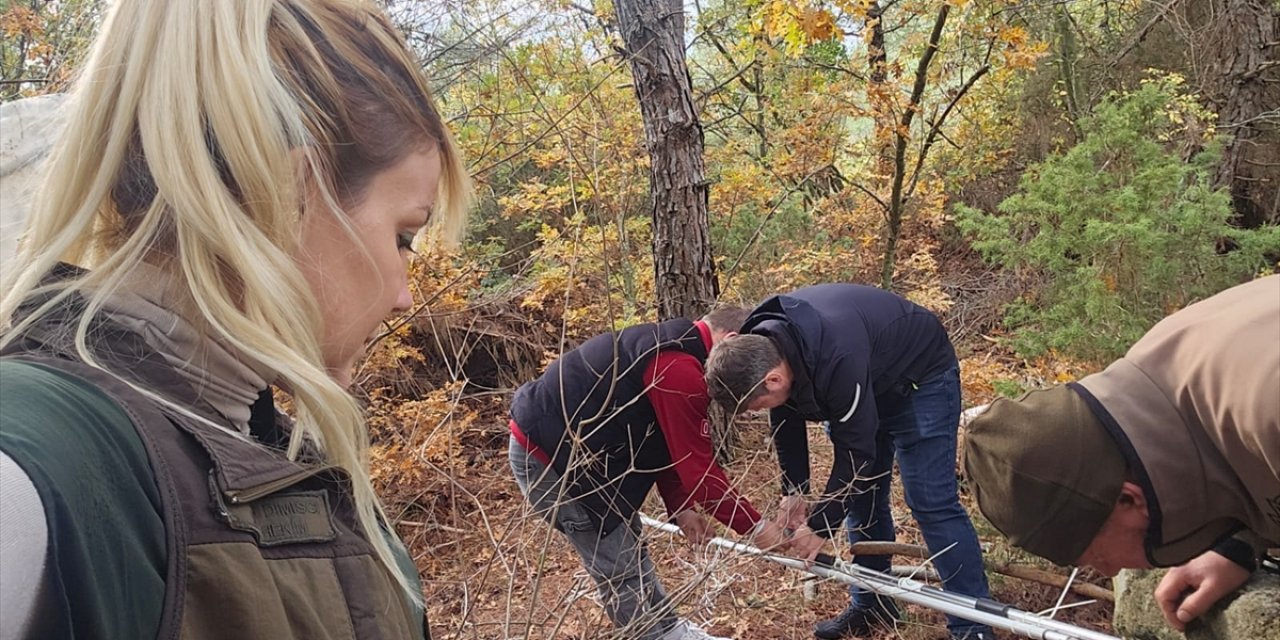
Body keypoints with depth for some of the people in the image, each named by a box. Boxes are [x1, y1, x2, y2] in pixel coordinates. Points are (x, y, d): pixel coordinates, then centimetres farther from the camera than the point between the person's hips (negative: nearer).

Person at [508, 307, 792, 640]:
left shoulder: (672, 348, 9)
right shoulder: (678, 367, -24)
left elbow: (665, 444, 16)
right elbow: (698, 464, -20)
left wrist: (680, 507, 11)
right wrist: (754, 525, -10)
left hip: (575, 446, 11)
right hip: (545, 452, -11)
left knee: (628, 545, 18)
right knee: (619, 566, -1)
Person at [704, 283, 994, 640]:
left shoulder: (838, 361, -43)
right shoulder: (759, 349, -18)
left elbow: (855, 452, -33)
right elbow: (787, 422, -2)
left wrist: (820, 526, -25)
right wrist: (793, 491, -6)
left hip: (921, 376, -7)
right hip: (867, 385, 8)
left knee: (930, 501, -12)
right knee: (861, 497, 9)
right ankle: (871, 605, 22)